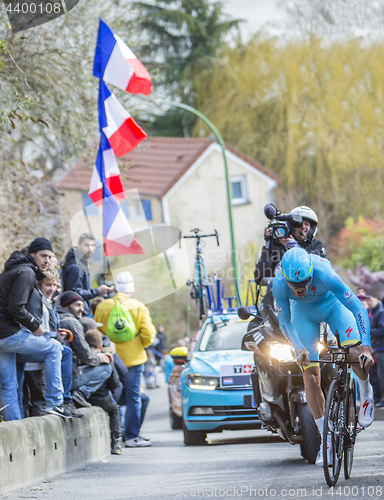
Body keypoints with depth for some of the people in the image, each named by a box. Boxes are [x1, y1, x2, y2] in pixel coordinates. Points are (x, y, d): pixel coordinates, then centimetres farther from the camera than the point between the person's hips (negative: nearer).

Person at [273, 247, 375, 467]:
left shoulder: (325, 275, -40)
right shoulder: (280, 285, -33)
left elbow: (359, 309, -36)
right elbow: (285, 321, -17)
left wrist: (366, 347, -45)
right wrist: (300, 349, -32)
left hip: (333, 305, -2)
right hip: (304, 314, 2)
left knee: (356, 353, -26)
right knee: (310, 374, -8)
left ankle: (366, 393, 9)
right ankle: (327, 440, 1)